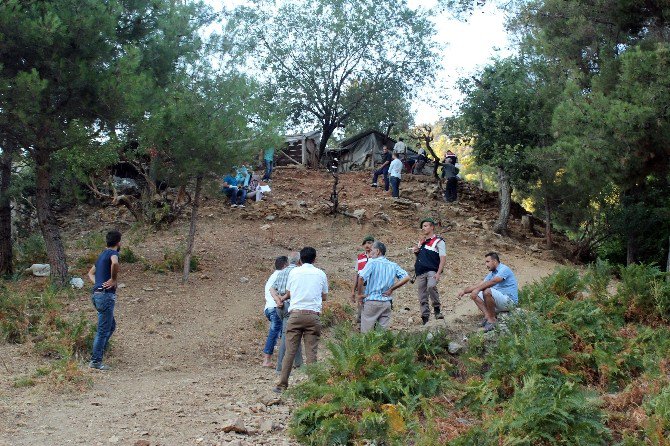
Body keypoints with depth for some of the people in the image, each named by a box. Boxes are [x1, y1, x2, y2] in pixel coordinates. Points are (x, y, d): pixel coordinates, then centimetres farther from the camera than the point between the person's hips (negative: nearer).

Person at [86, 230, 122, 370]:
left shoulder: (102, 255, 19)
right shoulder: (112, 253, -9)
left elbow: (90, 273, 30)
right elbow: (115, 263, -34)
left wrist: (97, 283, 12)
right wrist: (113, 280, -18)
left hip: (97, 294, 9)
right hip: (106, 295, -9)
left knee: (111, 326, 19)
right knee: (103, 330, -3)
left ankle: (96, 355, 18)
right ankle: (96, 361, 0)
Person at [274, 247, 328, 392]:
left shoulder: (294, 272, 8)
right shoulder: (320, 274, 8)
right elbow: (324, 297, 17)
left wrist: (283, 298, 42)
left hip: (296, 313, 0)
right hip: (313, 315, 0)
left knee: (290, 351, 1)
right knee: (311, 352, 1)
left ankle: (282, 384, 1)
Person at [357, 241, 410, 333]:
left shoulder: (372, 263, -6)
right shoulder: (393, 266, 10)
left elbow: (361, 278, -19)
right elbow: (406, 277, 5)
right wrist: (391, 289, 6)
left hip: (372, 302, -5)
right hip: (387, 303, 5)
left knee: (366, 332, -1)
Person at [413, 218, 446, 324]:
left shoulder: (438, 241, 2)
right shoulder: (421, 242, 22)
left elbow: (443, 258, -6)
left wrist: (438, 273, -17)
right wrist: (415, 252, 10)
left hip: (432, 271, -7)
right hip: (420, 272, 7)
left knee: (431, 286, -33)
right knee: (422, 298, 2)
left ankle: (437, 309, -17)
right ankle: (425, 319, 5)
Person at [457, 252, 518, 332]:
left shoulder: (504, 269, -12)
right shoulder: (492, 273, 17)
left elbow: (493, 281, -28)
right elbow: (480, 284, 13)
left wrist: (478, 289, -32)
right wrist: (465, 291, 3)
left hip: (509, 301, -9)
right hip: (500, 302, 9)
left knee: (487, 291, -32)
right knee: (474, 295, 4)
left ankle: (492, 319, -19)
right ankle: (487, 316, -14)